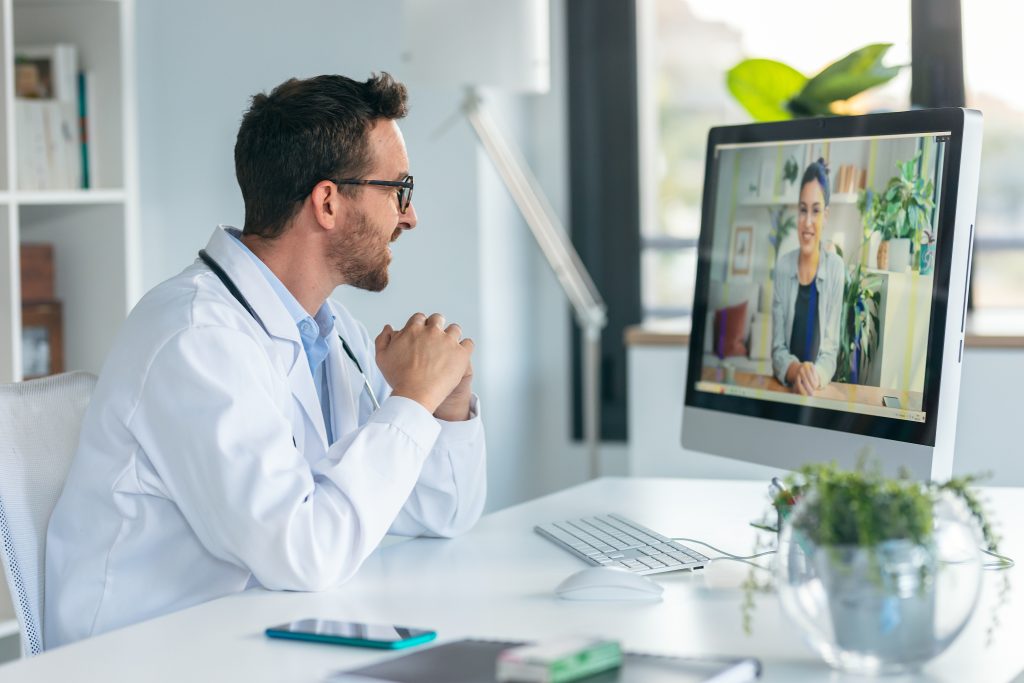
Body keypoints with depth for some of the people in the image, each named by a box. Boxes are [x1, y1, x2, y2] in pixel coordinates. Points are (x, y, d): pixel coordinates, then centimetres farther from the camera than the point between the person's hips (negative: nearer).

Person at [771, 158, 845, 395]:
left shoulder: (836, 268, -3)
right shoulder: (783, 266, 2)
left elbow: (831, 350, -2)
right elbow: (777, 348, 1)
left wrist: (814, 376, -23)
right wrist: (795, 371, -19)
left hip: (818, 392, -2)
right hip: (783, 388, 2)